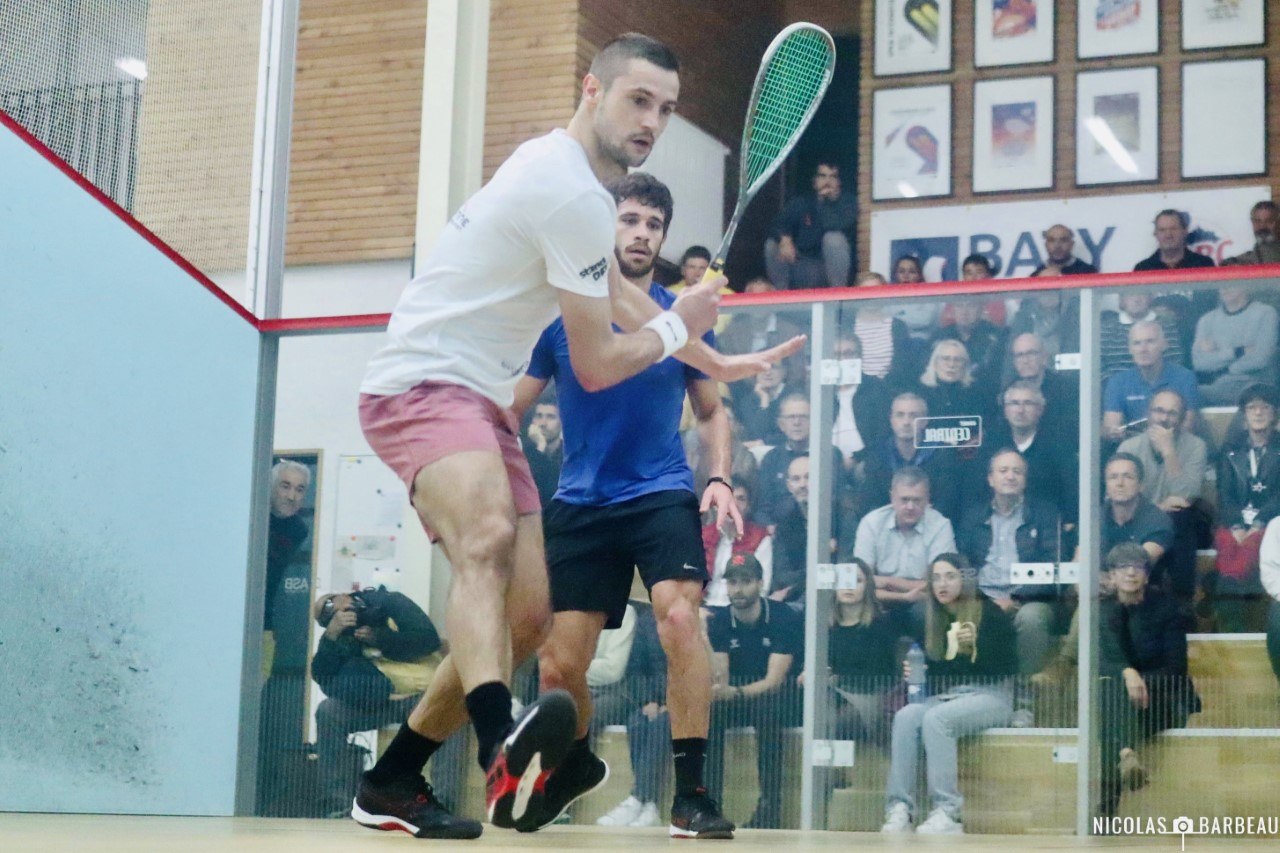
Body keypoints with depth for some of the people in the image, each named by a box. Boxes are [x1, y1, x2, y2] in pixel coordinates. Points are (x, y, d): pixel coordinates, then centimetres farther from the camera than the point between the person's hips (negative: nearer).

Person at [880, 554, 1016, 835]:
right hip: (945, 695, 5)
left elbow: (1008, 667, -8)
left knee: (935, 718, -34)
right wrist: (914, 672, -3)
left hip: (989, 696, -5)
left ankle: (948, 814, -36)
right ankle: (899, 809, -33)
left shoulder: (990, 613, -1)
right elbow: (932, 668, 20)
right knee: (905, 717, -27)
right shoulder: (931, 619, 14)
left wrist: (977, 643, -21)